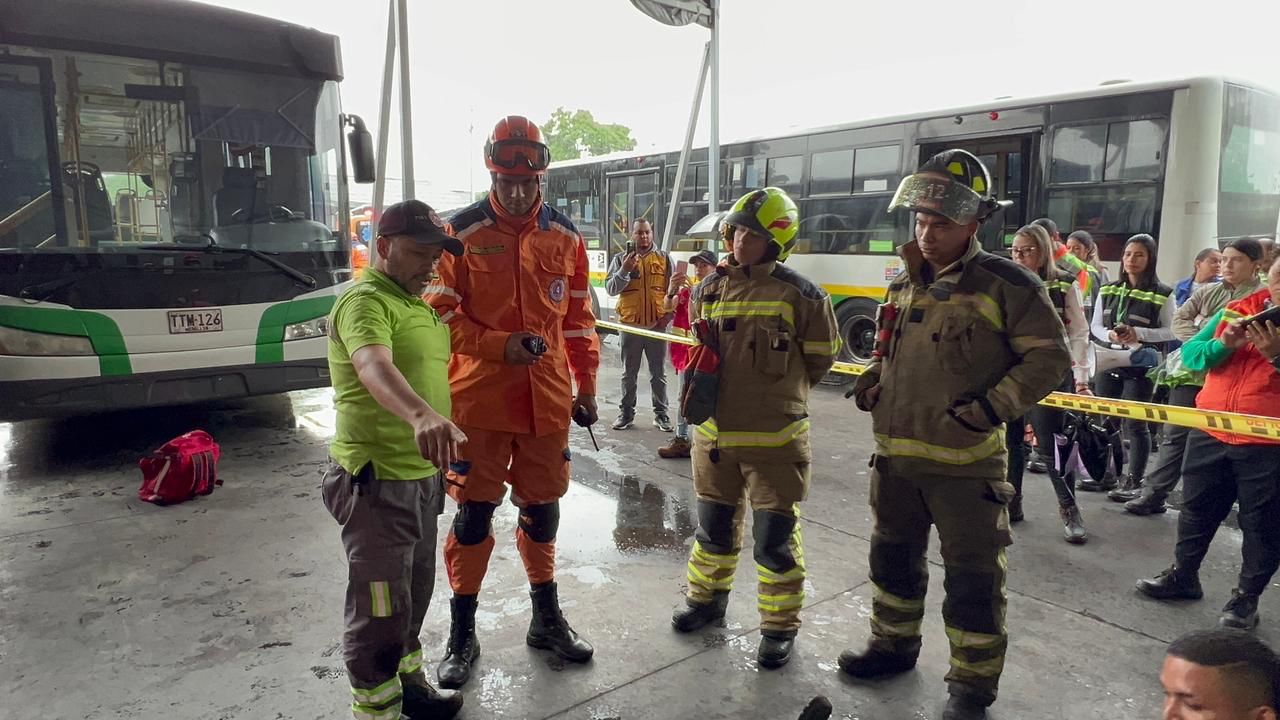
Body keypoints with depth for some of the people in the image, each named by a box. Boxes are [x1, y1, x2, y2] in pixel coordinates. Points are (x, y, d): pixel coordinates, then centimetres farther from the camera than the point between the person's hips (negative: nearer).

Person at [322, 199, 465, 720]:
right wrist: (420, 415, -56)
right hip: (377, 480, -10)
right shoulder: (365, 301, -18)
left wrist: (439, 433, 24)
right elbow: (375, 369, -39)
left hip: (420, 473, 10)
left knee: (415, 589, 23)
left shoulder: (417, 304, 14)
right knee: (381, 605, 1)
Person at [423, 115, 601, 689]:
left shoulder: (565, 237, 5)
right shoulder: (462, 232, -5)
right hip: (479, 398, -3)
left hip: (547, 400, 3)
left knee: (542, 508, 14)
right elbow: (439, 313, -5)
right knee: (473, 513, 4)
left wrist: (586, 387, 11)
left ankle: (547, 619, 33)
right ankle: (462, 635, 22)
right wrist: (501, 347, -18)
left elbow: (579, 318, 11)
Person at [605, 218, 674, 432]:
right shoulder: (621, 259, 5)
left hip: (657, 326, 0)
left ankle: (660, 414, 17)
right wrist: (625, 270, -17)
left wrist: (669, 313, -5)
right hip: (630, 326, 0)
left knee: (658, 373, 8)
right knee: (629, 374, 10)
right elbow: (610, 289, -4)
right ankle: (626, 413, 19)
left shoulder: (664, 259, 5)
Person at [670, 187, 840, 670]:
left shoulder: (799, 295, -9)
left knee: (775, 539, 5)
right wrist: (730, 390, 10)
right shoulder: (709, 288, 5)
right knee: (714, 527, 20)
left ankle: (779, 626, 24)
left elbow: (819, 360, 1)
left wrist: (775, 393, 5)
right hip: (714, 432, 5)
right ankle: (707, 598, 42)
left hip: (775, 438, -4)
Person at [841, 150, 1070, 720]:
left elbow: (1050, 358, -10)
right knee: (893, 555, 21)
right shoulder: (905, 283, 9)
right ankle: (894, 643, 42)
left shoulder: (1005, 284, -11)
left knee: (972, 576, 6)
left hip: (963, 461, -6)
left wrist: (992, 405, -19)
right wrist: (872, 380, 4)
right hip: (895, 453, 7)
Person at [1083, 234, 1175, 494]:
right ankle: (1105, 474, 19)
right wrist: (1110, 334, -11)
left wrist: (1138, 333, -17)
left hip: (1140, 366, -4)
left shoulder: (1162, 294, -3)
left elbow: (1170, 331, -3)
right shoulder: (1108, 290, 9)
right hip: (1108, 364, 4)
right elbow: (1095, 326, 10)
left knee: (1135, 423, -1)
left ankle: (1134, 480, 9)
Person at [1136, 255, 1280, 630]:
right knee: (1196, 509, 16)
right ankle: (1183, 576, 32)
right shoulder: (1236, 310, 5)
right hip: (1210, 434, 4)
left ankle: (1247, 596, 24)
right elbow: (1190, 354, 0)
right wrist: (1224, 343, -17)